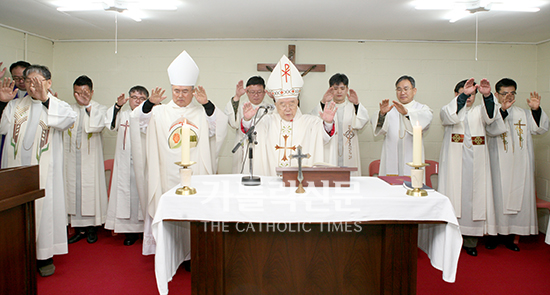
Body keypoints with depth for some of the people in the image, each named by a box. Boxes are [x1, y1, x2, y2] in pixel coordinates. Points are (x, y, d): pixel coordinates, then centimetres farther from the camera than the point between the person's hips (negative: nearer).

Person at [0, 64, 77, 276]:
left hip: (43, 171, -3)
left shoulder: (56, 106, 1)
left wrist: (45, 99, -26)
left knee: (44, 208, 1)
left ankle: (45, 257, 13)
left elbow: (70, 118, -21)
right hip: (17, 169, 4)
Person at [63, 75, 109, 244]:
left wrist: (88, 107, -15)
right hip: (72, 158, 4)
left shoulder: (100, 109, 1)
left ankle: (91, 228, 12)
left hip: (91, 159, -3)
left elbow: (96, 126, -18)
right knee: (74, 190, 5)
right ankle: (79, 229, 16)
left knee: (90, 189, -1)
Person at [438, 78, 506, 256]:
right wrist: (463, 95, -31)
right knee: (453, 196, -5)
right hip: (454, 161, -2)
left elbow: (490, 116, -10)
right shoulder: (448, 110, 8)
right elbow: (450, 116, -17)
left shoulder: (480, 112, 13)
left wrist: (487, 96, -30)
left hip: (476, 162, 2)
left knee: (474, 198, 1)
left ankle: (470, 241, 11)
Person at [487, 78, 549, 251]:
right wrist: (502, 110, -34)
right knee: (498, 197, -2)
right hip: (498, 167, -4)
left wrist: (536, 110, -16)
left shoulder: (523, 114, 13)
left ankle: (509, 235, 16)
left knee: (518, 197, 5)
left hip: (519, 166, 4)